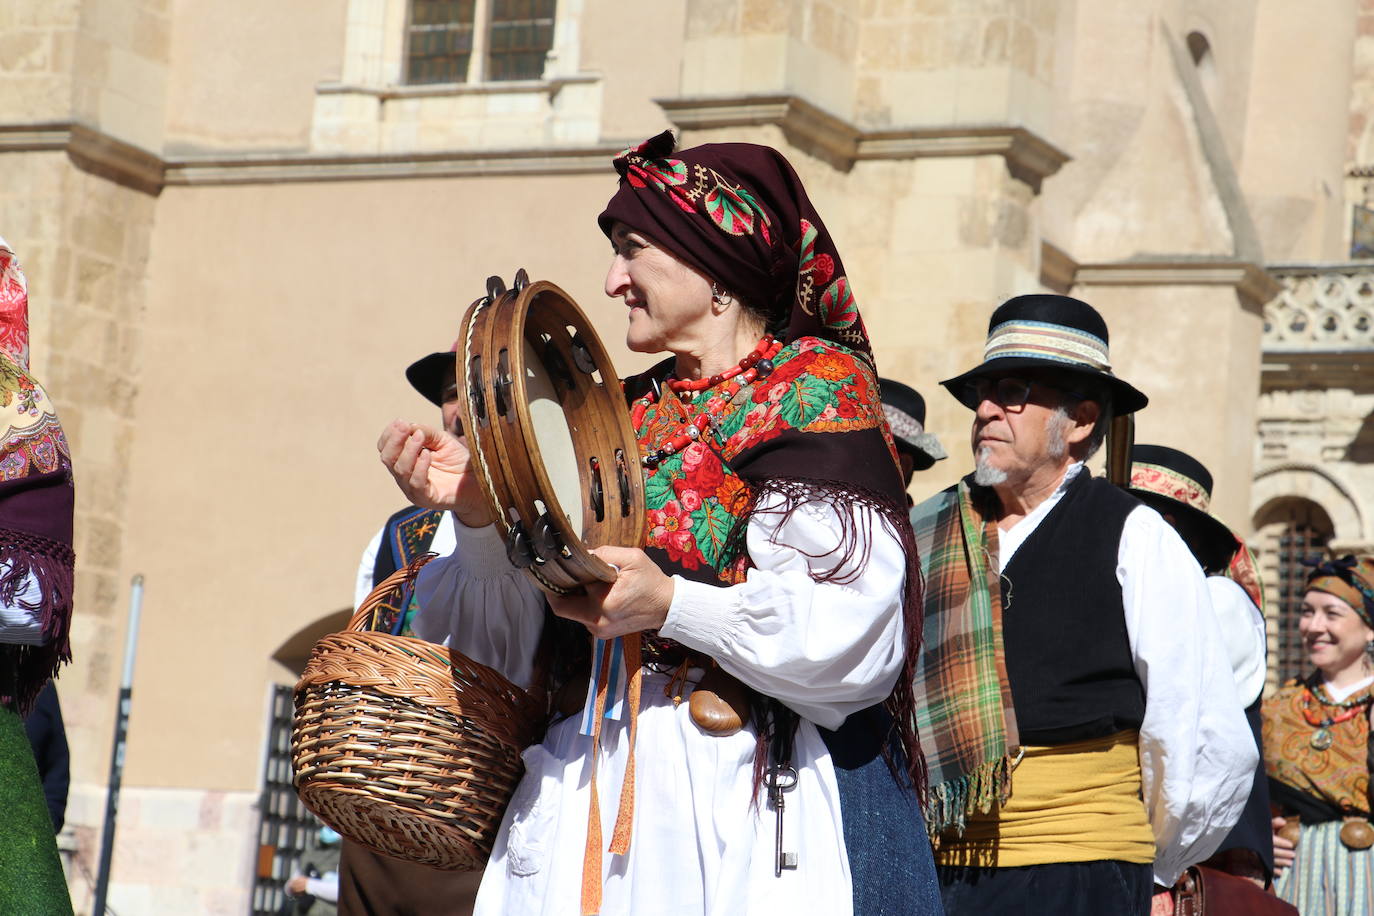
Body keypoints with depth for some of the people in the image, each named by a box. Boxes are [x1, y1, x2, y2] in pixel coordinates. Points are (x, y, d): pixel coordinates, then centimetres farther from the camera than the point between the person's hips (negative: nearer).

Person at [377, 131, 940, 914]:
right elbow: (534, 637, 10)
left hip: (763, 807, -5)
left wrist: (672, 605, -23)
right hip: (601, 804, 5)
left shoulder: (817, 391, -2)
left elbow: (858, 634, -14)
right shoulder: (630, 415, 17)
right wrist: (481, 514, -5)